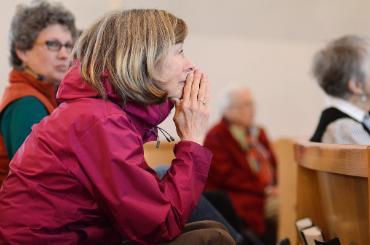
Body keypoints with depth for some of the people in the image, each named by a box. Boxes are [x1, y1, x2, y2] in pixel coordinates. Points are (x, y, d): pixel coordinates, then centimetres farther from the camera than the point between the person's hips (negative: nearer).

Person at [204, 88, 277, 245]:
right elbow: (227, 177, -11)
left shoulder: (257, 133, 20)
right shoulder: (216, 137, -3)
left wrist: (272, 187, -4)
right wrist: (264, 189, -13)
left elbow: (272, 164, 18)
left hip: (265, 195, 7)